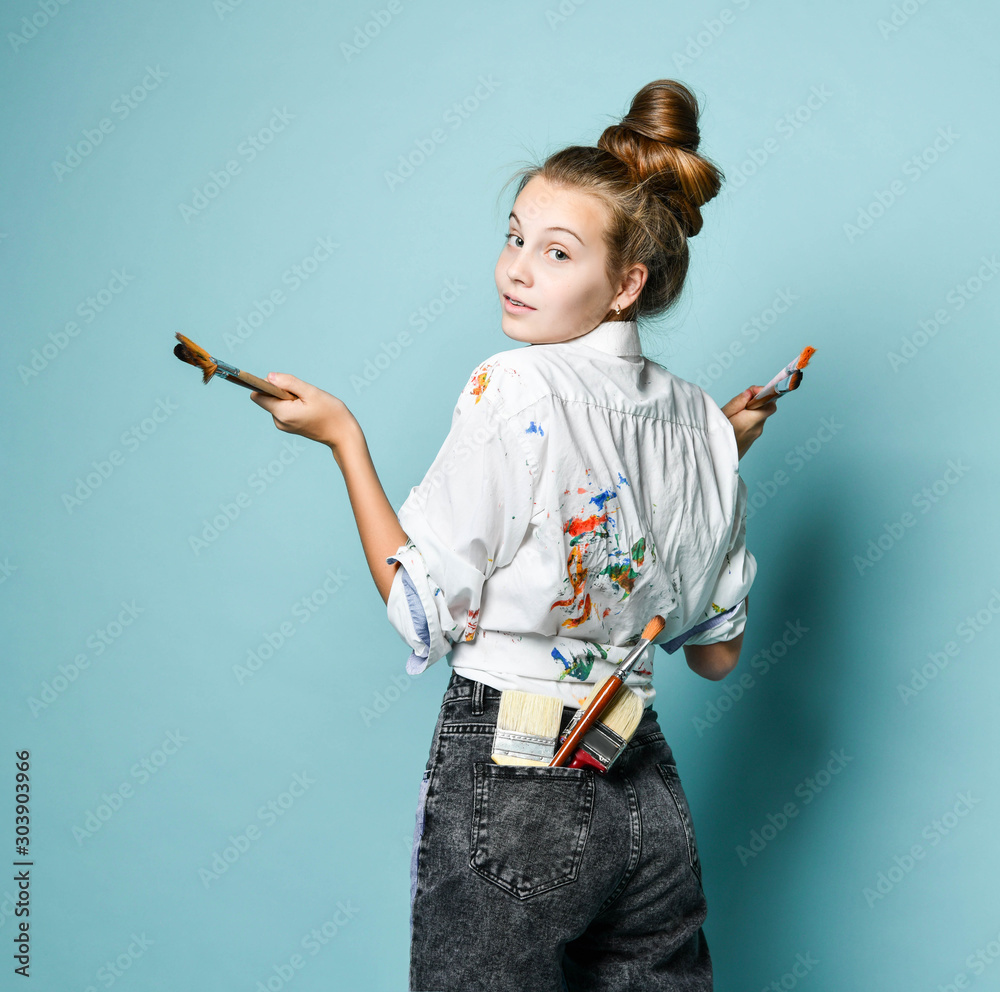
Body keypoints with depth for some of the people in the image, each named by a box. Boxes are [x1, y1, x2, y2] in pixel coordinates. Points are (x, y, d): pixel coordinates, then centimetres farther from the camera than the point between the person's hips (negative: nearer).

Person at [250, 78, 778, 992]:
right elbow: (716, 652, 11)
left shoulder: (515, 388, -15)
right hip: (649, 798, 6)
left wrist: (342, 435, -5)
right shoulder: (700, 419, 4)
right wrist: (725, 457, 15)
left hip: (510, 789, -6)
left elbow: (424, 614, -13)